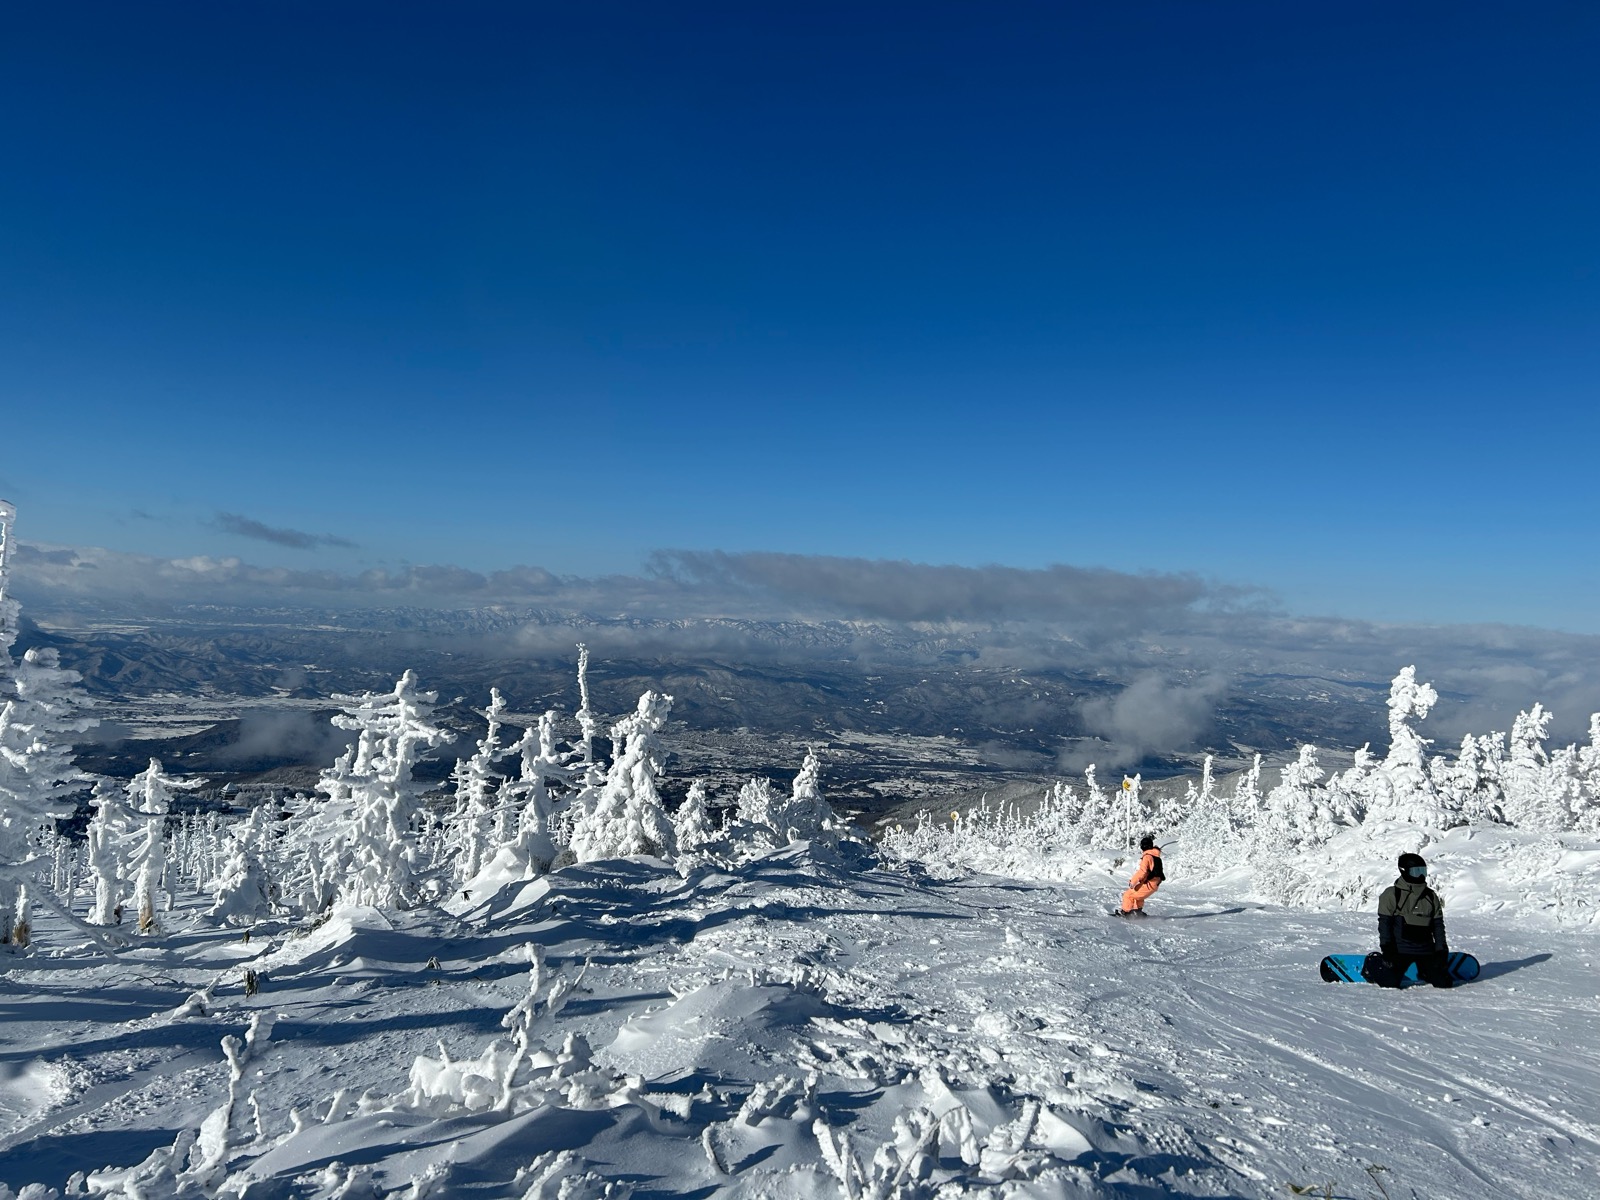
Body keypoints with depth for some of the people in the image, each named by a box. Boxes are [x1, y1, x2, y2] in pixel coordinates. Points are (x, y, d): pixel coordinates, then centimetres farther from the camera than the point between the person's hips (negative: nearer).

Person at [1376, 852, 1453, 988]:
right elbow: (1384, 923, -4)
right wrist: (1386, 947, -10)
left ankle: (1423, 971, 29)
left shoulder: (1431, 896, 11)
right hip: (1400, 950, -4)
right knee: (1390, 983, -15)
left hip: (1426, 950, 4)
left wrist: (1441, 949, 8)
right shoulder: (1392, 894, -4)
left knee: (1444, 983, -2)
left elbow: (1438, 924, 15)